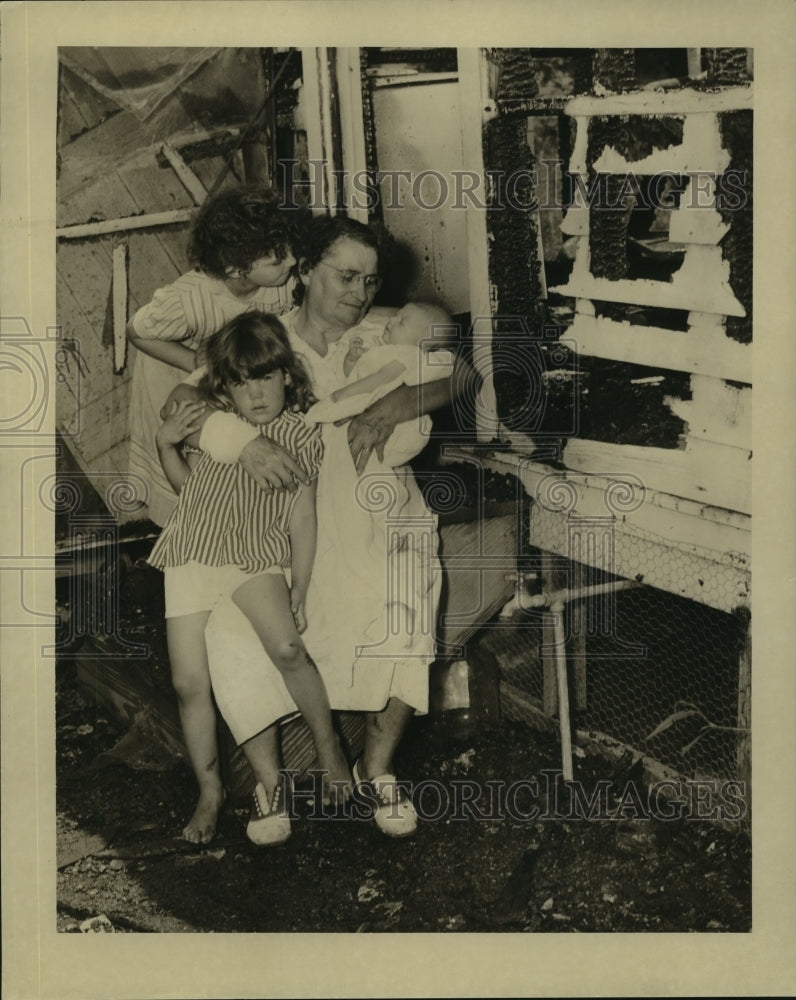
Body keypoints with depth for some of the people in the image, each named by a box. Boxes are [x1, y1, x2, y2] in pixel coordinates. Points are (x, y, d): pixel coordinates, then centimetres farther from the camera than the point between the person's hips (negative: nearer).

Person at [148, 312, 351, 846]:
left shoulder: (299, 432, 2)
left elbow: (302, 515, 1)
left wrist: (300, 588, -4)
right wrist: (167, 445, 5)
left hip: (256, 556, -3)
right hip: (192, 555, 3)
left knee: (286, 648, -28)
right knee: (190, 683, -1)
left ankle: (328, 740, -5)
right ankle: (210, 791, 15)